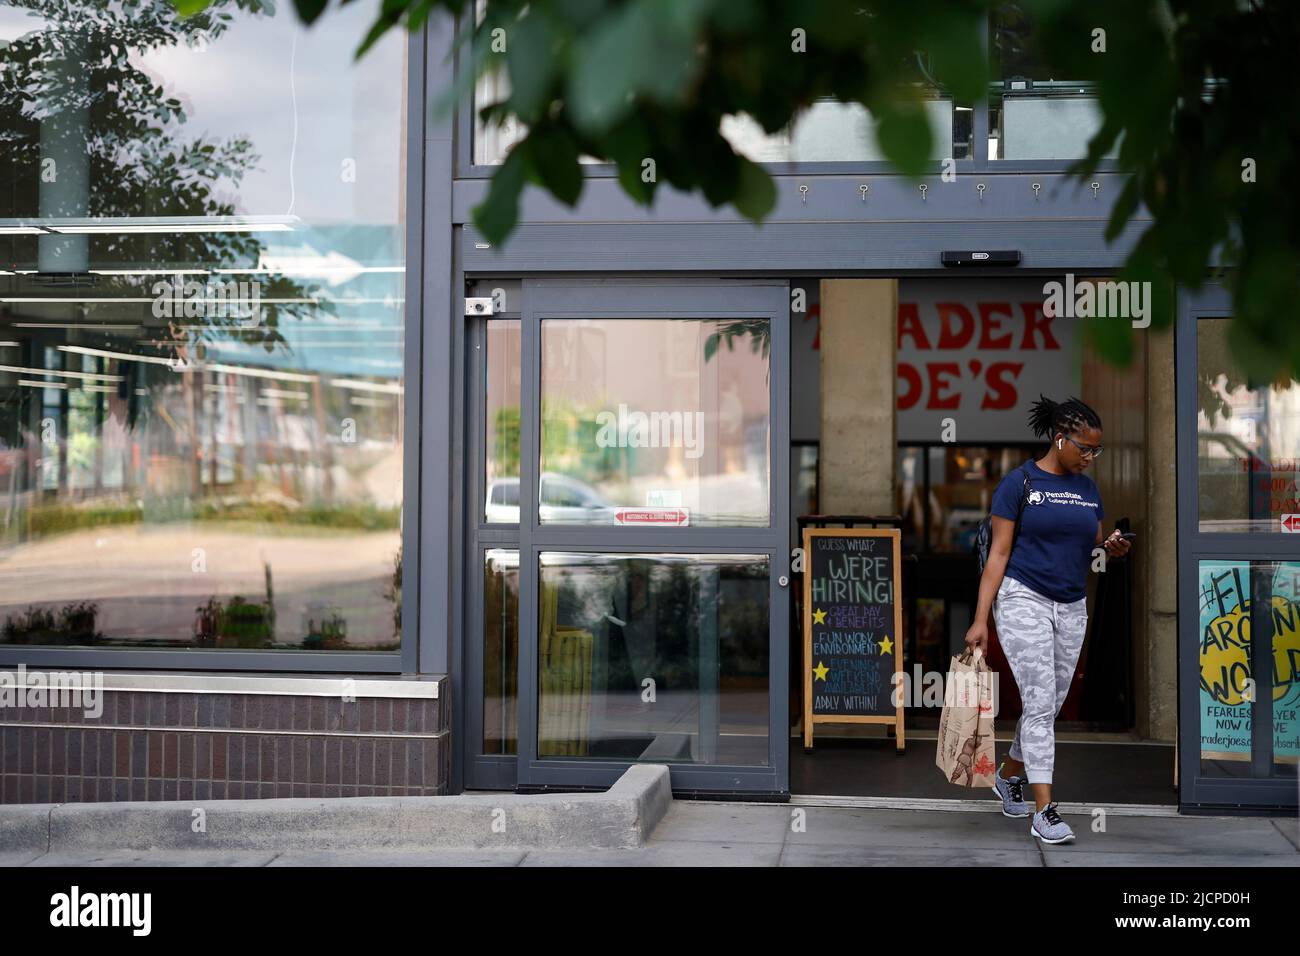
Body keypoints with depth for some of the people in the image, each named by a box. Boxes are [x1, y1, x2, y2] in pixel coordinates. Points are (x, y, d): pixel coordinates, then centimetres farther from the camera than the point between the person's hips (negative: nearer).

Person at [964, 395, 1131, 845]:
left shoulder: (1088, 488, 11)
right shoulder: (1019, 482, -6)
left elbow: (1093, 549, 14)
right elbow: (999, 554, -8)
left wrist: (1113, 549, -10)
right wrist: (980, 620, -12)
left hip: (1071, 609, 6)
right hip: (1023, 600, -6)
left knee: (1050, 706, 12)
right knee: (1040, 703, -11)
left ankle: (1008, 775, 36)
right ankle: (1043, 810, -9)